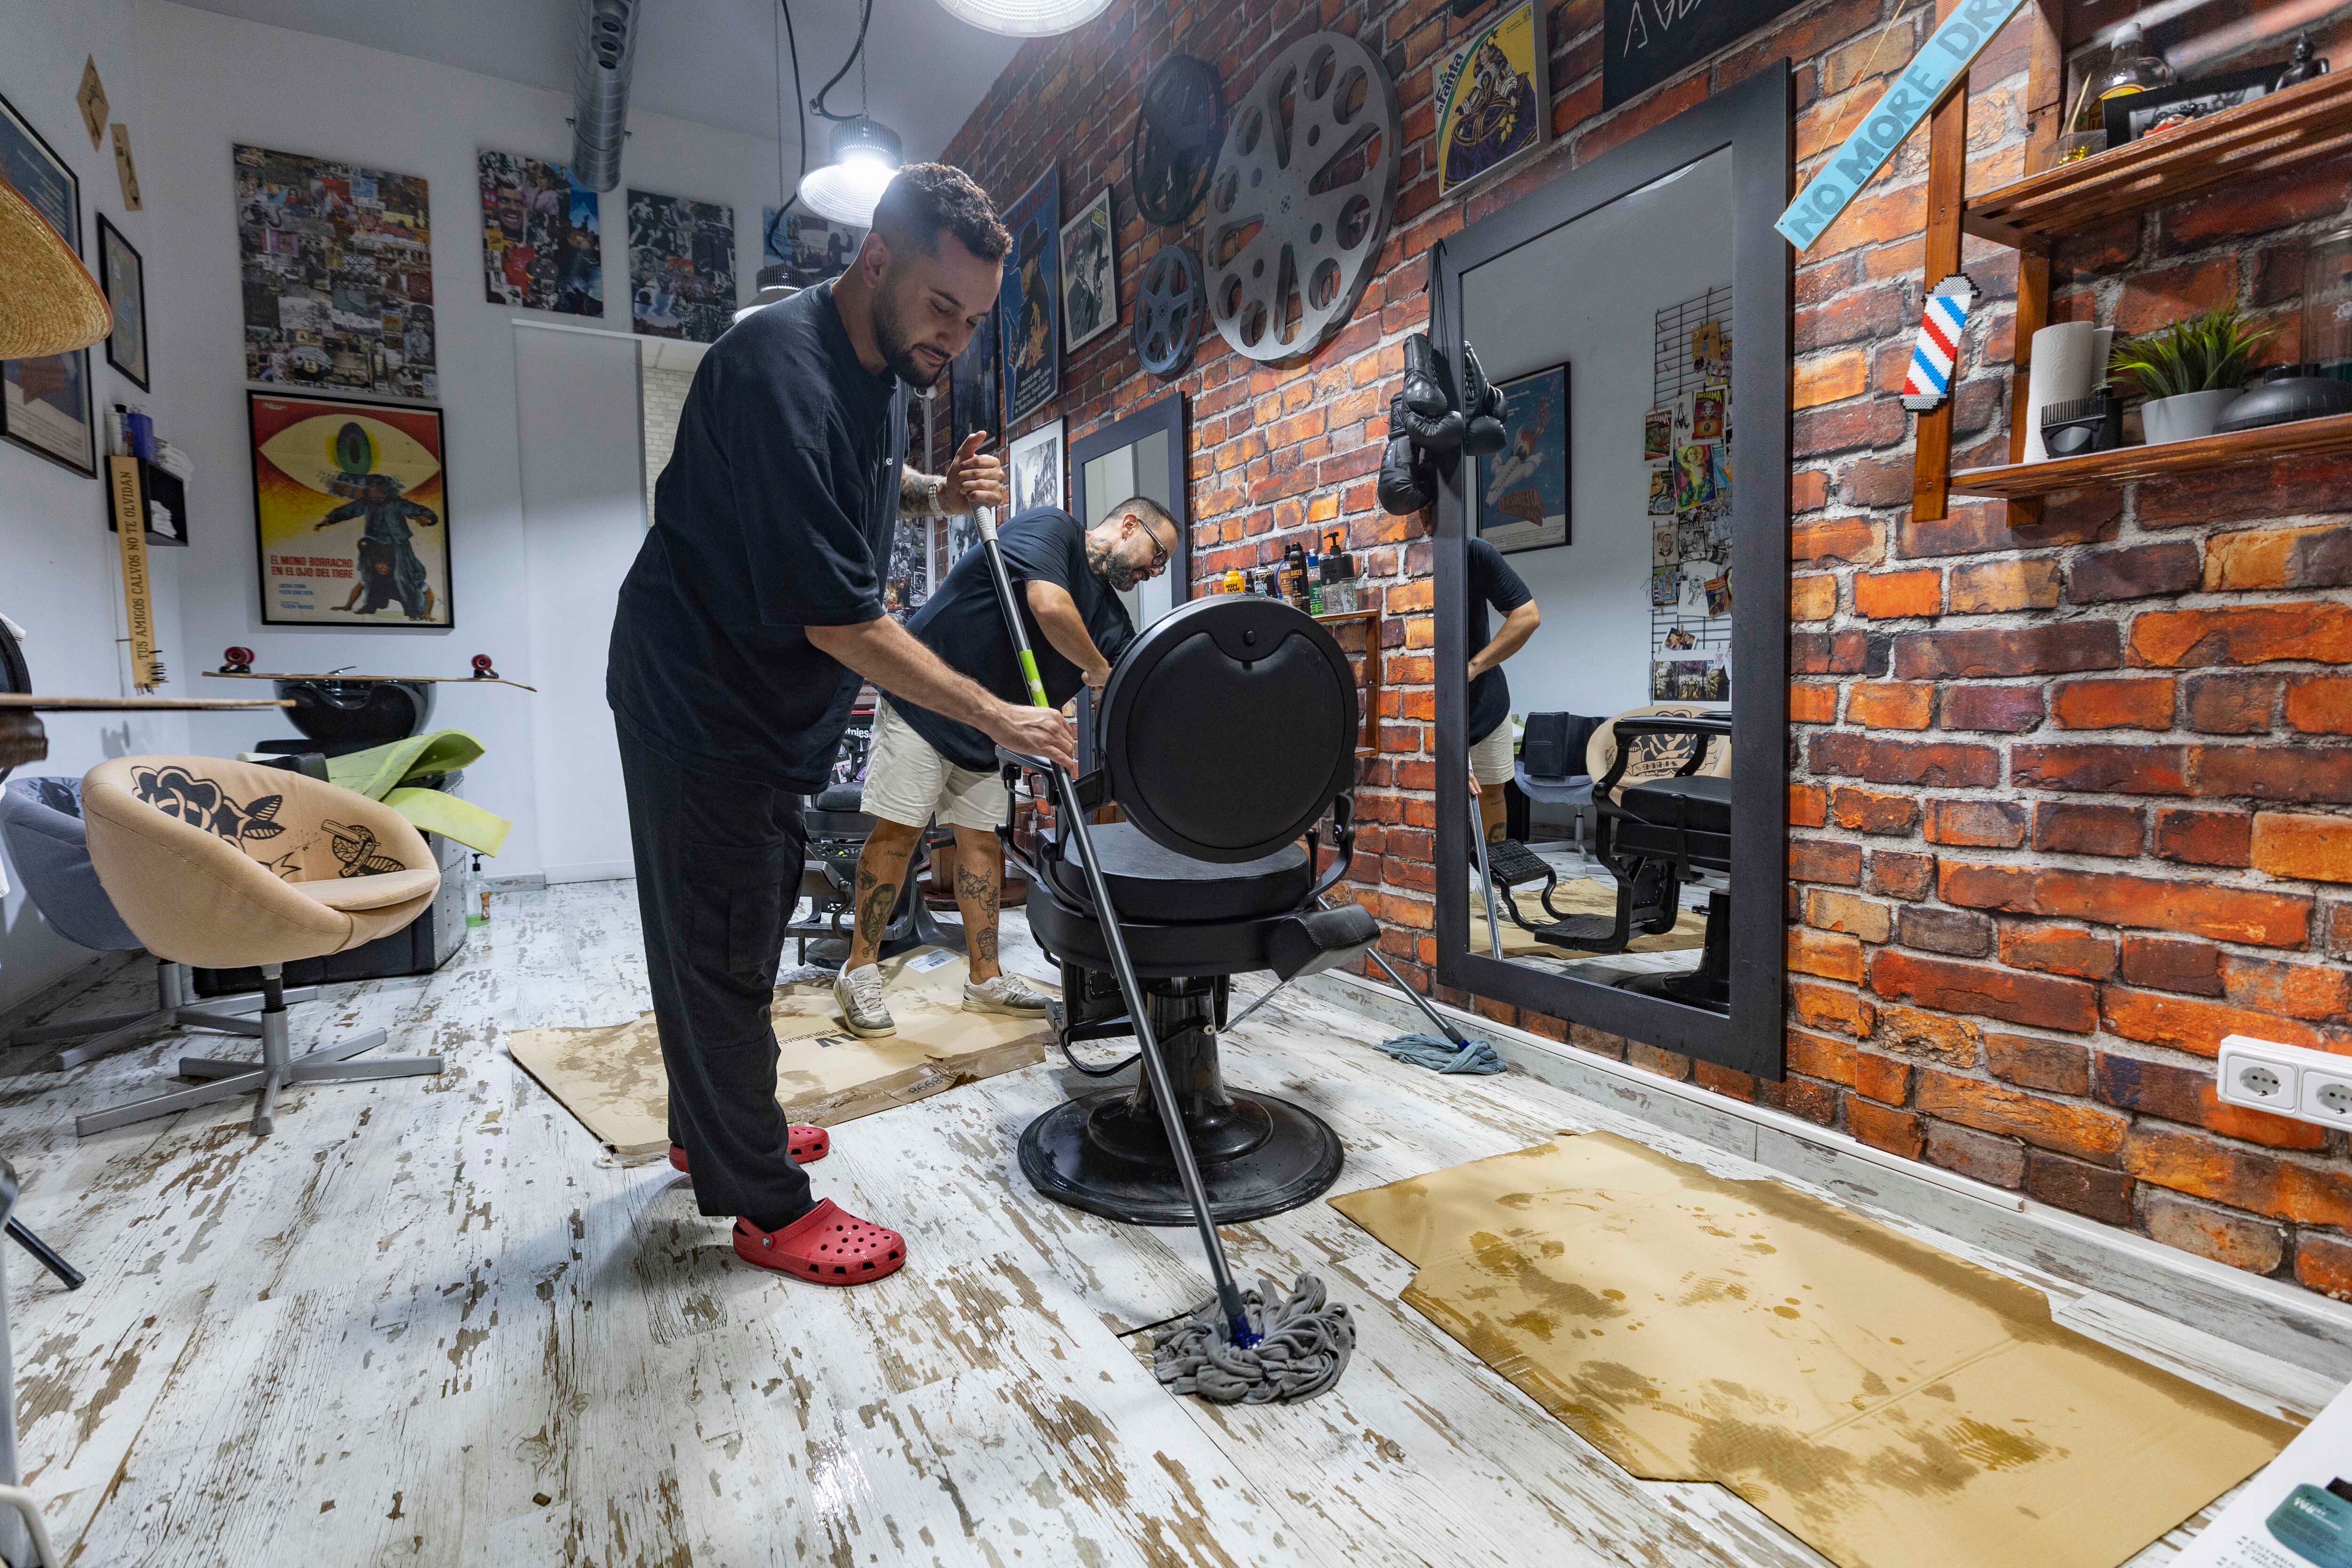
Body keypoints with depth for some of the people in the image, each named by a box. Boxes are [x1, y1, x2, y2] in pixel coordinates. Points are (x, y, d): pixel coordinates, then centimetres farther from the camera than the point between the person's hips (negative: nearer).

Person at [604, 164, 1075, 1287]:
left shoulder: (879, 362, 4)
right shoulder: (782, 373, -26)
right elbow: (839, 618, -29)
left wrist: (937, 494, 1)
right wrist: (995, 717, -26)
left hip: (771, 701, 10)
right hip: (699, 698, -10)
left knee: (746, 927, 20)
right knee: (720, 945, 1)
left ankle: (714, 1128, 40)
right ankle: (769, 1207, 16)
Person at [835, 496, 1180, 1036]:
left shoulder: (1112, 620, 8)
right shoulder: (1052, 527, -12)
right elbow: (1049, 607, -32)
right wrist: (1100, 672, -15)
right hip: (922, 700, -8)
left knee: (982, 841, 7)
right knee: (898, 830, -6)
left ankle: (986, 979, 16)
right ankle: (859, 972, 7)